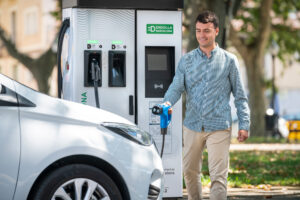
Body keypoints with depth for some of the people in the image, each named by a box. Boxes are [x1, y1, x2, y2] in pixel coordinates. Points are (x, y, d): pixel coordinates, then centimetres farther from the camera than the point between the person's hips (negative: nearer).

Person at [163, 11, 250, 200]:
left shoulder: (229, 60, 4)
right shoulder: (187, 60, 9)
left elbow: (240, 95, 6)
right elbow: (177, 86, -1)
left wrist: (244, 124, -2)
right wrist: (167, 103, -23)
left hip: (219, 127, -3)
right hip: (192, 125, 3)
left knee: (218, 175, -8)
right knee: (190, 171, 12)